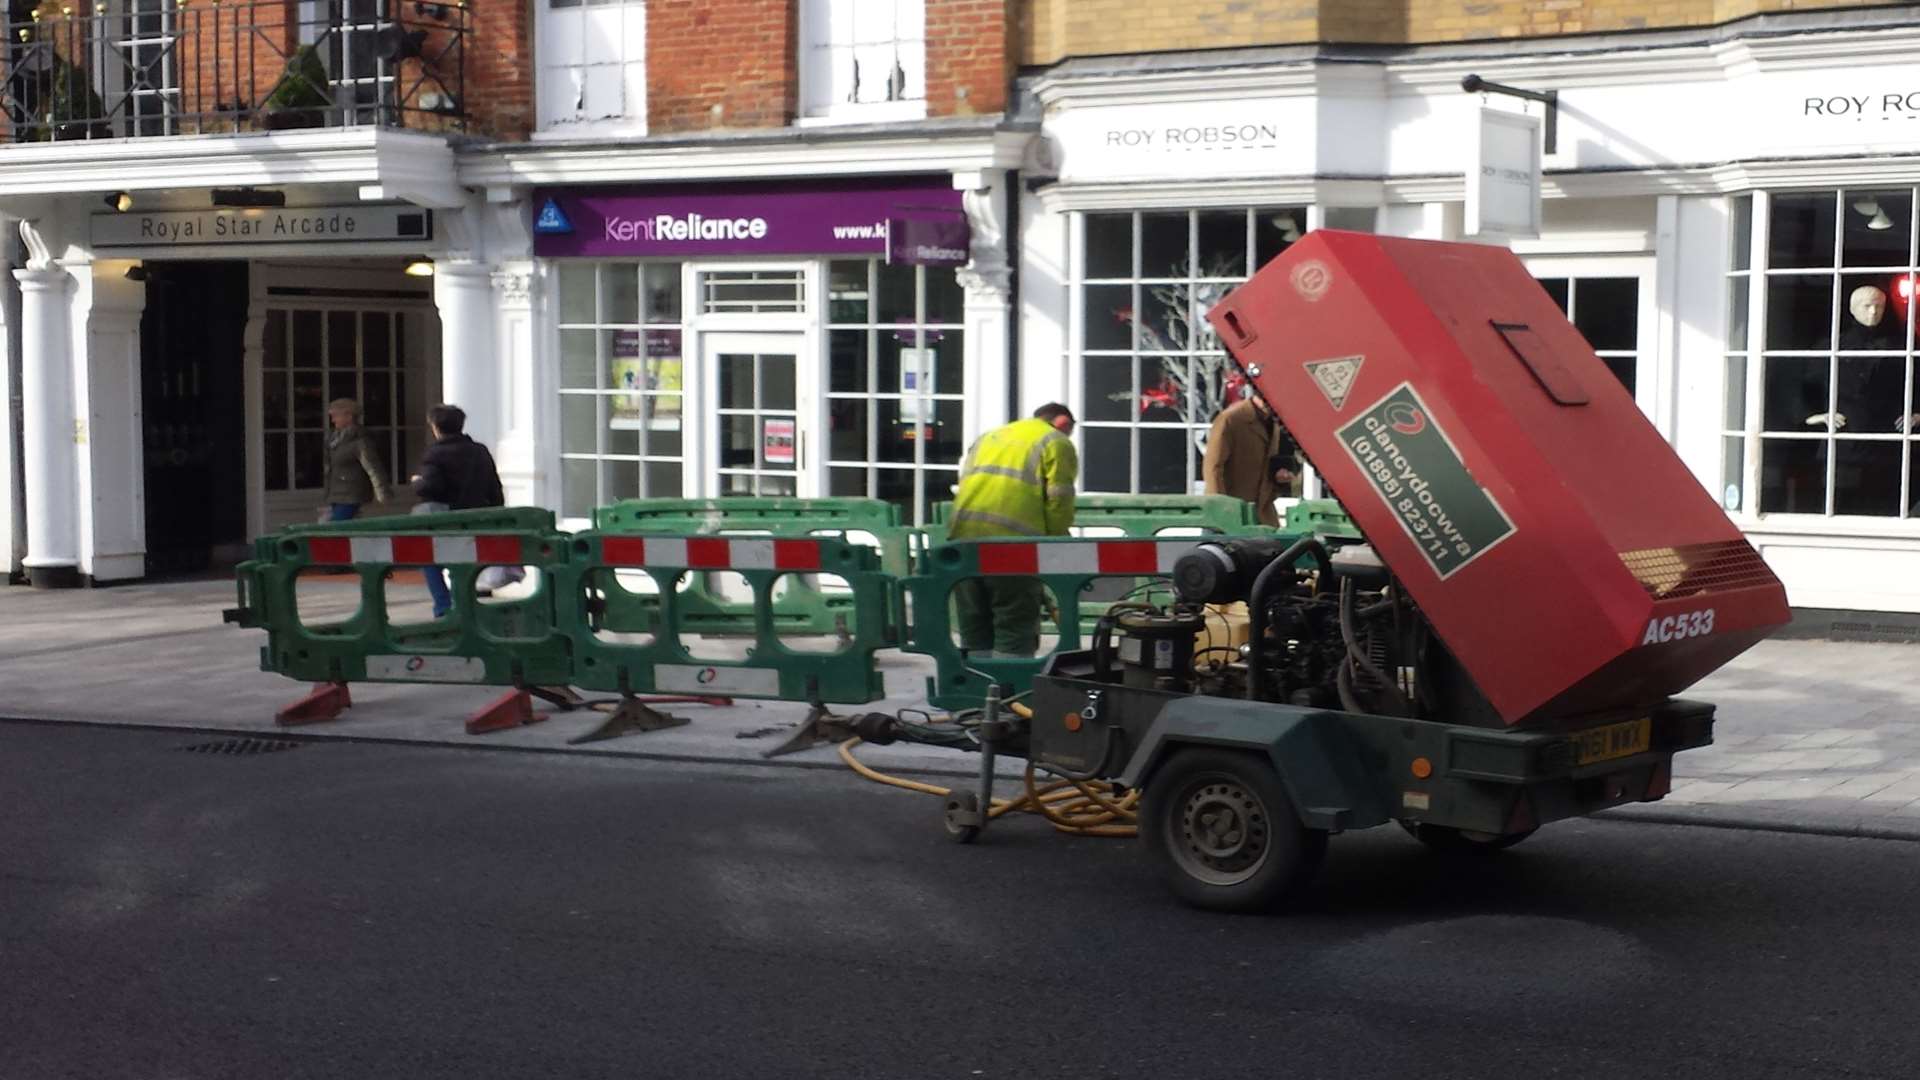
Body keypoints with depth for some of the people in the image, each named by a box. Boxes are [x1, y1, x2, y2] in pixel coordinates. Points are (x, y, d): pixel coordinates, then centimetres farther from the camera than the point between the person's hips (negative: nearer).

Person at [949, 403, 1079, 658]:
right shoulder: (1056, 442, 10)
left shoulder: (988, 437, 29)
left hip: (963, 534, 6)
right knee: (1015, 632, -2)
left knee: (974, 632, 12)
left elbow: (965, 485, 21)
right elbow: (1058, 501, -2)